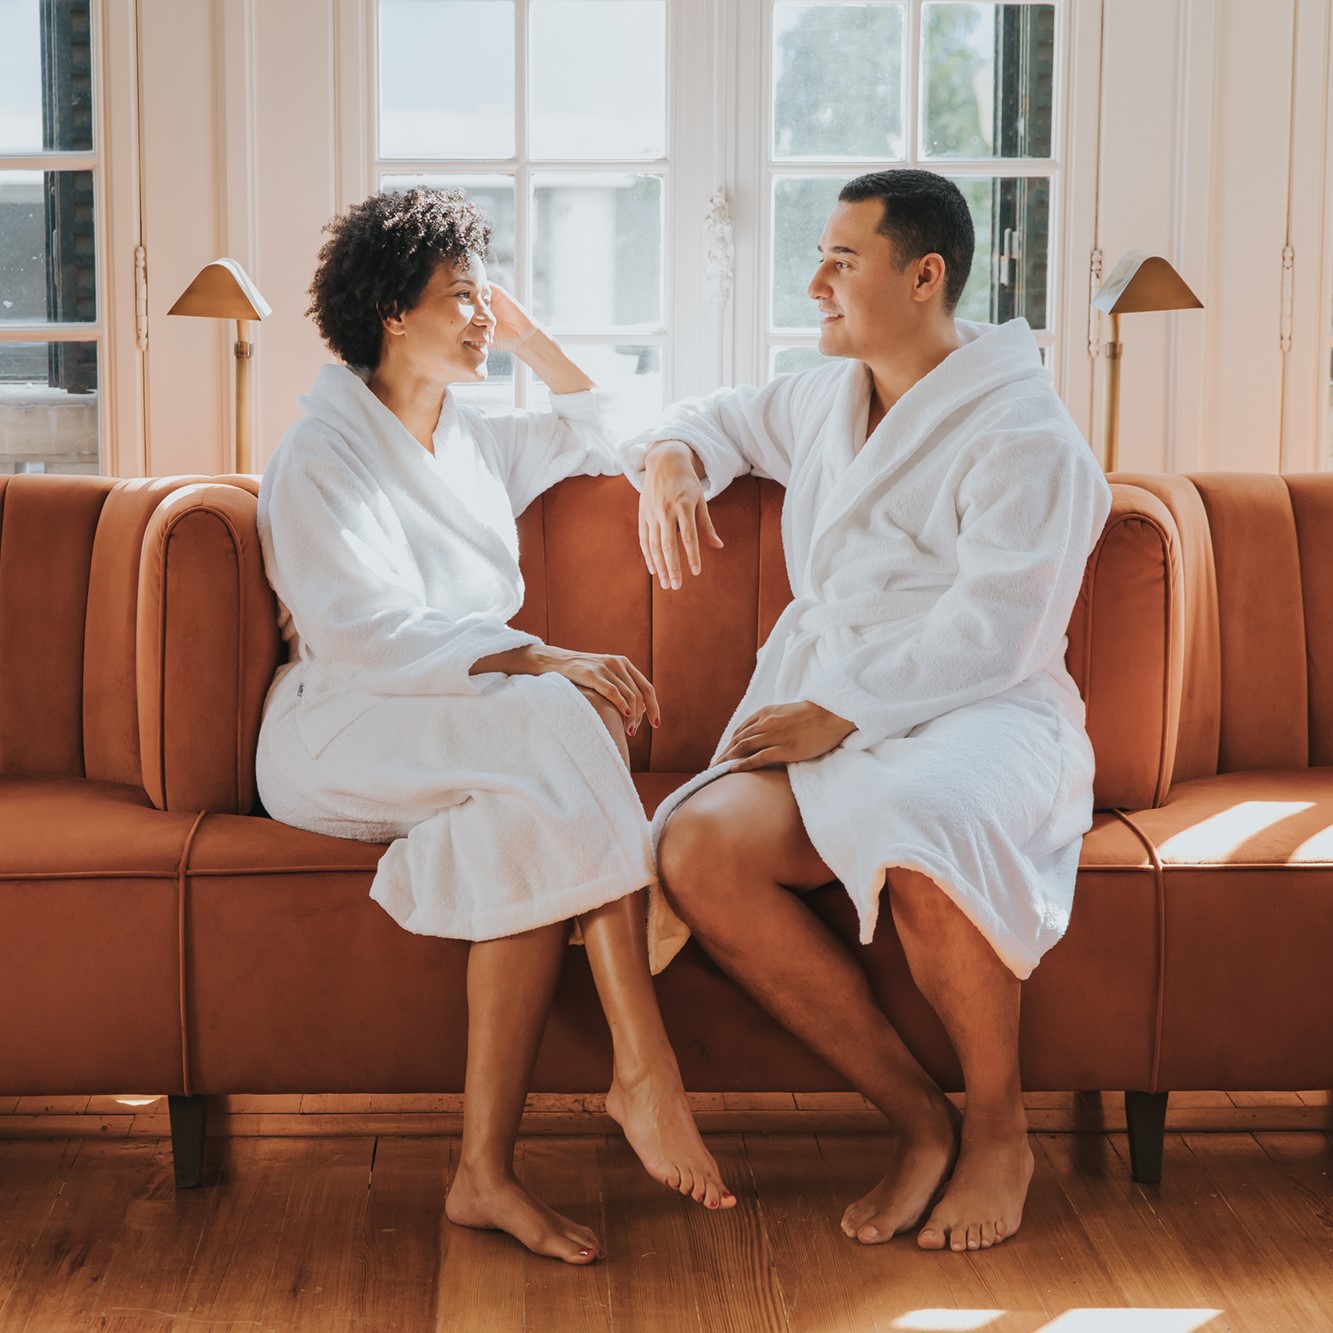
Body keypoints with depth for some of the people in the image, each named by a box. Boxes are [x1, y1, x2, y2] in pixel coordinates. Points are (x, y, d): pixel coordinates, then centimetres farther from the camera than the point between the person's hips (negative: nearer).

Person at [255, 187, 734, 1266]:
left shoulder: (469, 439, 19)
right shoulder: (320, 458, -5)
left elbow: (598, 437, 34)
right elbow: (367, 633, -18)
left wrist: (528, 337, 20)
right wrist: (537, 662, -28)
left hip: (470, 718, 6)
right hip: (340, 735, -6)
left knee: (543, 822, -32)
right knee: (562, 724, -34)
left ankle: (487, 1166, -35)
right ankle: (645, 1070, -37)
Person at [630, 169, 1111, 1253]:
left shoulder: (1023, 434, -5)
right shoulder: (824, 400, 19)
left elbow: (994, 632, -15)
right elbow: (723, 420, 39)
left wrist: (843, 712, -20)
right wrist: (671, 461, 15)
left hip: (980, 718, -6)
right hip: (828, 721, 6)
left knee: (922, 848, -42)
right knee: (698, 850, -26)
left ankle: (999, 1129, -12)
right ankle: (919, 1119, -14)